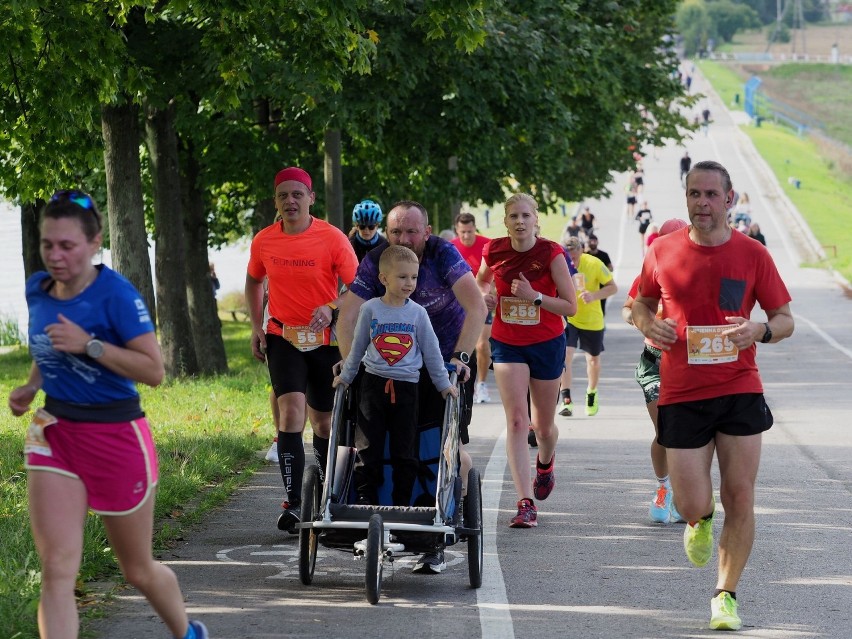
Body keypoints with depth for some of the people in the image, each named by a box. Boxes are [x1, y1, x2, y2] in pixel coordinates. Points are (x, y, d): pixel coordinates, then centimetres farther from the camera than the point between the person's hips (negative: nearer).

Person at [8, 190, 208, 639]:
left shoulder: (114, 293, -16)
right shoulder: (37, 289, 2)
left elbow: (153, 371, -20)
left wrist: (90, 345, -28)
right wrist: (30, 388, 4)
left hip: (117, 437, -4)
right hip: (55, 433, 4)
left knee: (138, 571, 14)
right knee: (56, 571, -12)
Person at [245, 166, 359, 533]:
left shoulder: (332, 238, -10)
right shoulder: (264, 241, -1)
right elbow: (253, 282, 18)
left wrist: (332, 308, -27)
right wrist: (256, 327, 9)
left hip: (325, 339, -1)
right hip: (282, 336, 1)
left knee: (324, 419, 9)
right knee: (292, 407, -18)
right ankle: (293, 503, -21)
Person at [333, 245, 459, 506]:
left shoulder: (417, 313, 2)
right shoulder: (370, 309, 0)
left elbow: (431, 351, 10)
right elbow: (358, 347, 13)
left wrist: (444, 384, 11)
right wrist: (345, 376, 18)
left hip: (406, 386, 0)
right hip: (374, 384, 0)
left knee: (405, 450, 4)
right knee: (368, 446, 1)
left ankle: (402, 502, 11)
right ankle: (365, 498, 8)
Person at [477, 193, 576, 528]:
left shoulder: (551, 253, -14)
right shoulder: (494, 251, -5)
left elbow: (570, 306, -12)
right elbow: (482, 280, 18)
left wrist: (535, 297, -26)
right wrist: (485, 294, -4)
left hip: (547, 343, -1)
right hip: (507, 343, 1)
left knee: (543, 425, 12)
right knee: (516, 420, -14)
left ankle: (545, 462, 50)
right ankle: (526, 503, -19)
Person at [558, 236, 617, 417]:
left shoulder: (594, 264, -19)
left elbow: (612, 287, -11)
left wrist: (594, 295, -28)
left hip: (592, 319, 1)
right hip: (568, 318, -1)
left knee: (593, 359, 15)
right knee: (565, 354, -20)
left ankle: (592, 394, 42)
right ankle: (566, 400, -16)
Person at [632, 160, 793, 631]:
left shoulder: (752, 254, 0)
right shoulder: (663, 252, 2)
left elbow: (785, 320, 6)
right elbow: (642, 304, 18)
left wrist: (759, 331, -16)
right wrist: (649, 326, -4)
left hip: (740, 391, 0)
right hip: (681, 394, 0)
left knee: (739, 498, -2)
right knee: (693, 506, -4)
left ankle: (726, 595, 13)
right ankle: (700, 522, 35)